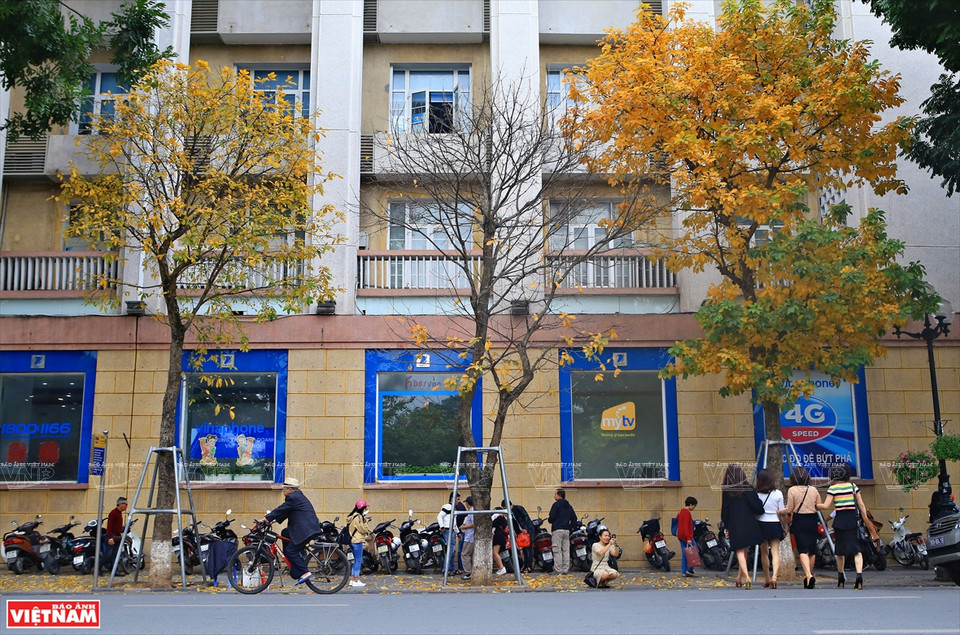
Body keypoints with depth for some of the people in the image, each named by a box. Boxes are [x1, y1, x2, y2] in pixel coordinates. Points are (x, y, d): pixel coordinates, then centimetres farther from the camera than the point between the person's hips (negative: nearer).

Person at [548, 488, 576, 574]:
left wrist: (549, 519, 7)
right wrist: (569, 527, 16)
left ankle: (558, 570, -10)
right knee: (566, 550, 8)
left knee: (557, 551, -6)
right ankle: (565, 570, 8)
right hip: (567, 531, 7)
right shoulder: (569, 506, 16)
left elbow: (552, 517, -13)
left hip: (557, 530, -7)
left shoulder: (556, 504, -5)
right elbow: (574, 518, 13)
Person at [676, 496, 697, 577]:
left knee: (684, 554, 11)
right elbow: (686, 526, -22)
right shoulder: (687, 513, -17)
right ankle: (690, 570, -3)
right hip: (686, 536, -10)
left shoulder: (681, 511, 13)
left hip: (681, 536, 10)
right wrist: (688, 538, -24)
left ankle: (683, 571, 12)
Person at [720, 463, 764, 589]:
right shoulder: (747, 488, -2)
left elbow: (724, 510, 1)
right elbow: (756, 505, -6)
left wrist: (726, 526, 10)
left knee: (740, 551, 1)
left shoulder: (726, 490, -2)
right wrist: (761, 512, 15)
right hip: (749, 524, 1)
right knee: (744, 549, 15)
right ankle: (740, 577, 24)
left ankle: (746, 577, -16)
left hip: (734, 525, -1)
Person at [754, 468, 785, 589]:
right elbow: (781, 512, 0)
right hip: (775, 524, -1)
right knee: (775, 552, -2)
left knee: (764, 553, 12)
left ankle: (767, 579, 20)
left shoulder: (756, 494, -4)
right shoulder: (778, 494, -4)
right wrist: (784, 527, 11)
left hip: (761, 524, 1)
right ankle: (774, 576, -22)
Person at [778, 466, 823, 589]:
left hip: (799, 521, -3)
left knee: (803, 550, -7)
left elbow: (789, 510, -6)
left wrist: (779, 512, 12)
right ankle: (809, 575, 23)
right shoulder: (813, 490, 4)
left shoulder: (792, 490, -6)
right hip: (812, 521, 3)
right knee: (812, 550, 14)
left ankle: (808, 575, -25)